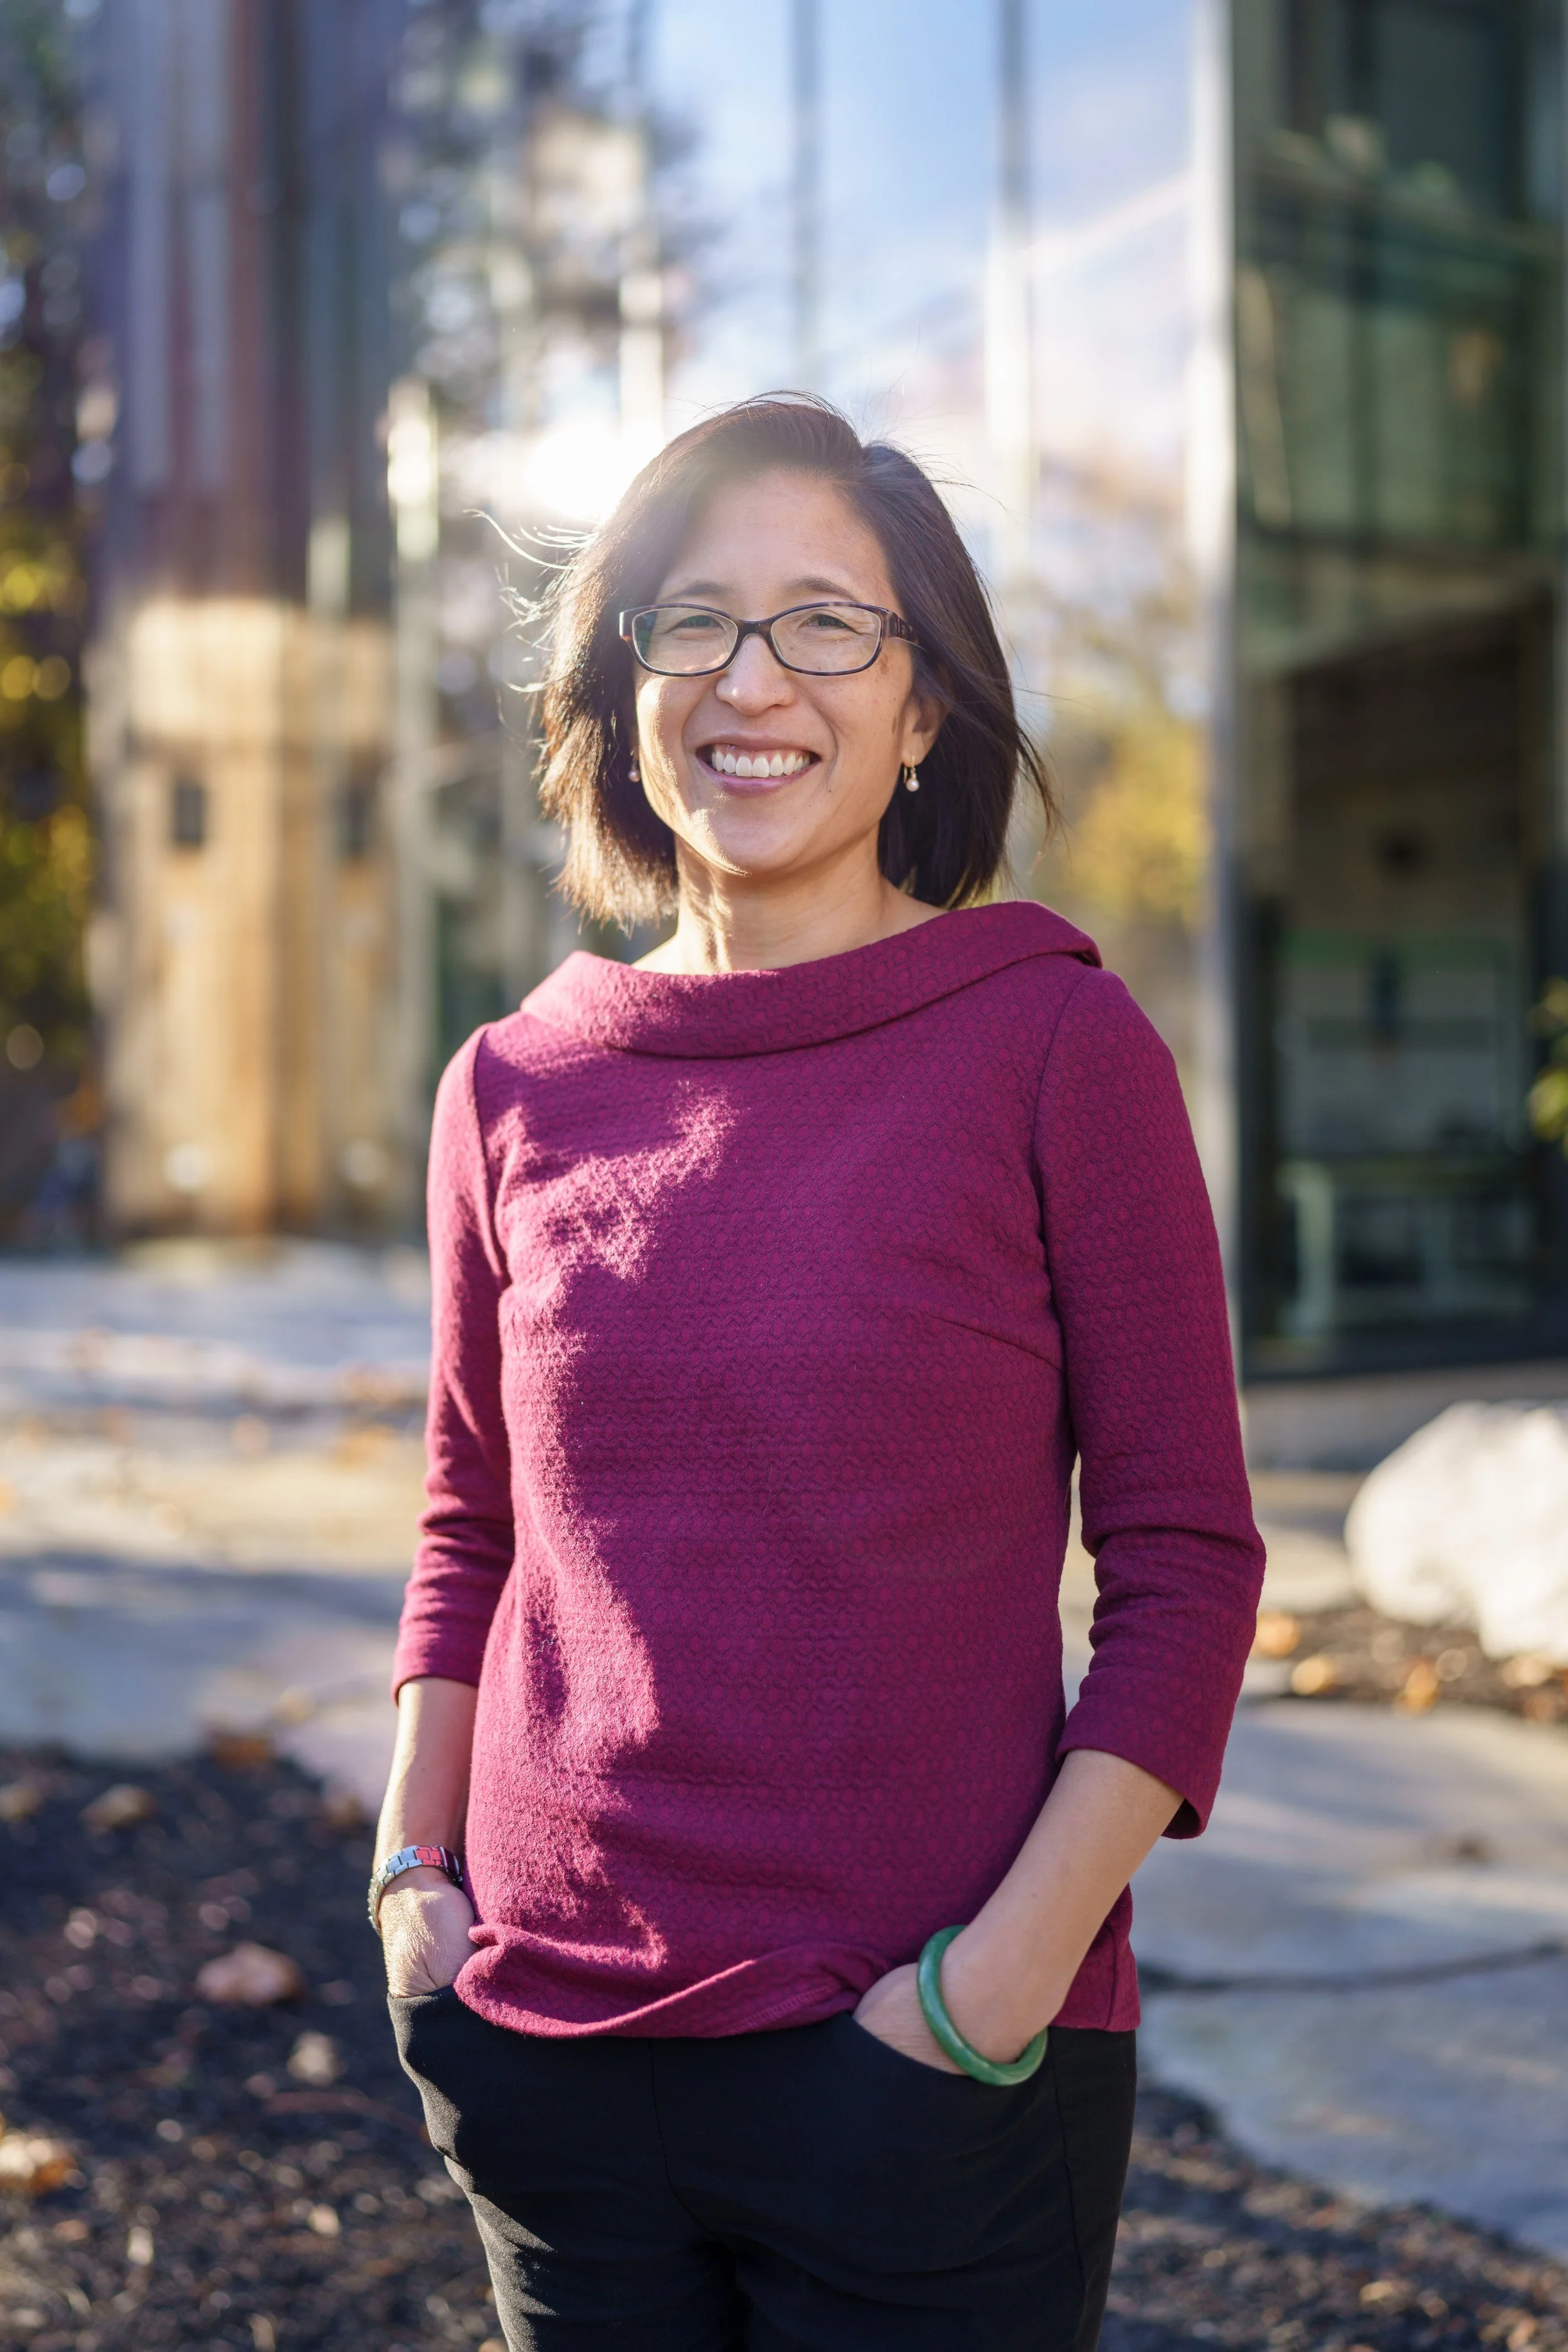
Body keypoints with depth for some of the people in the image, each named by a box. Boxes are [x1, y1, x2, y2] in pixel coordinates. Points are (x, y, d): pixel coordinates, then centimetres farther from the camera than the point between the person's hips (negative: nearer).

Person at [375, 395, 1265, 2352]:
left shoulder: (1058, 1049, -8)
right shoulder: (515, 1089, 2)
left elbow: (1185, 1565, -7)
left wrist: (1014, 1965, -13)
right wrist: (410, 1870, 3)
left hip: (935, 2068, -3)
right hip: (552, 2037, 3)